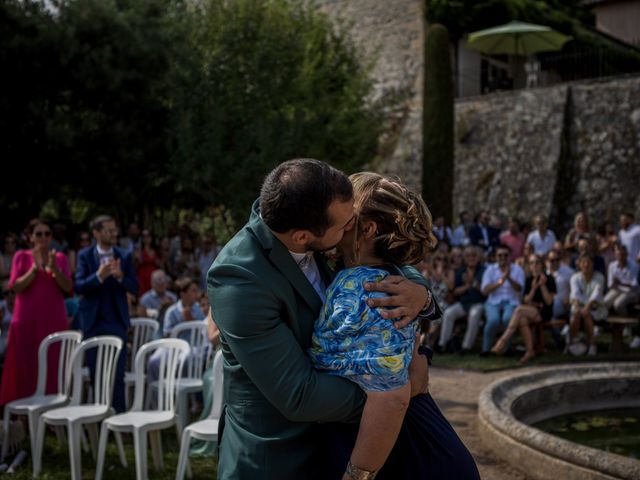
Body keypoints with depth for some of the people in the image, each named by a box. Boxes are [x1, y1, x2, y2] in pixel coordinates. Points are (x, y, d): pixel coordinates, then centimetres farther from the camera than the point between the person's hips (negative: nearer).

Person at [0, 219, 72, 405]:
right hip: (27, 321, -1)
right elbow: (15, 286, -6)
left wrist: (54, 268, -17)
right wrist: (35, 268, -17)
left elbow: (68, 287, -1)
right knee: (26, 368, -2)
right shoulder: (21, 256, 5)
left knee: (53, 369, -1)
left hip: (54, 320, 1)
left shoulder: (60, 257, 9)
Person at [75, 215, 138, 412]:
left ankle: (119, 415, 6)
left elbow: (134, 288, 1)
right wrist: (99, 276, -23)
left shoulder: (124, 256, 4)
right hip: (93, 321, 0)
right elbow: (79, 287, -8)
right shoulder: (85, 255, 1)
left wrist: (120, 276, -19)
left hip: (117, 321, 0)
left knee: (117, 374, -2)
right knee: (95, 374, 9)